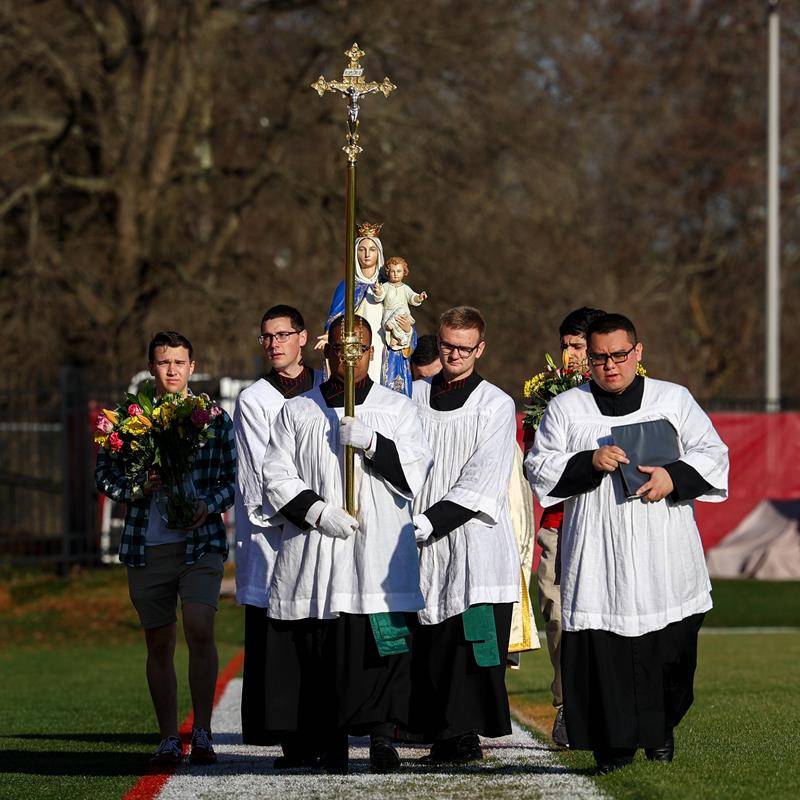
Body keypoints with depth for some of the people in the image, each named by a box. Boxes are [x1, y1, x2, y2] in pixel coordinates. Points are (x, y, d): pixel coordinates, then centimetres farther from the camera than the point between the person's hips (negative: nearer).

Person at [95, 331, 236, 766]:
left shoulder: (215, 418, 7)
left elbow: (234, 479, 7)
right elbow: (103, 474, 7)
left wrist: (209, 504, -12)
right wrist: (137, 488, -12)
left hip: (201, 542, -2)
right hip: (147, 546, 2)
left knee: (199, 629, -19)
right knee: (159, 644, 7)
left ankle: (202, 732, -10)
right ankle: (168, 739, 16)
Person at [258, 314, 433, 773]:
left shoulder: (399, 409, 14)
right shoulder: (297, 413, 15)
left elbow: (416, 472, 3)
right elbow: (277, 478, 7)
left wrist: (371, 443, -11)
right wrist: (318, 512, -8)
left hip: (381, 549, -1)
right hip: (314, 553, 1)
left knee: (384, 648, -14)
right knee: (320, 647, -6)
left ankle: (382, 733, -13)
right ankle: (331, 744, -1)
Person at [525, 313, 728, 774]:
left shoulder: (675, 400, 10)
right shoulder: (566, 408, 10)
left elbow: (712, 454, 6)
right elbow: (540, 468, 4)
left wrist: (674, 477, -13)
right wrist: (589, 462, -12)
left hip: (664, 557, 1)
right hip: (597, 557, -1)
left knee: (671, 645, 3)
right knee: (602, 648, -8)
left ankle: (660, 728, 26)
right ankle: (614, 745, -1)